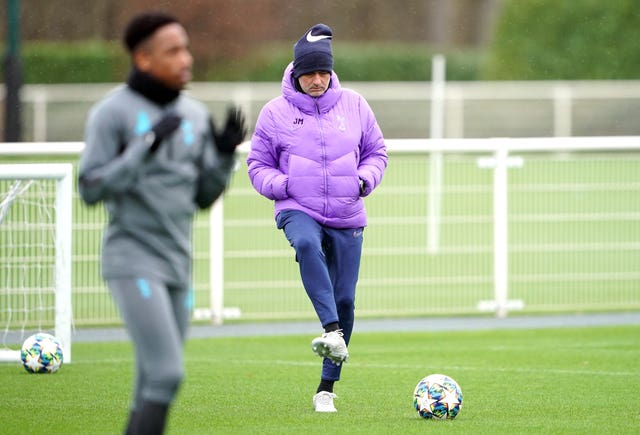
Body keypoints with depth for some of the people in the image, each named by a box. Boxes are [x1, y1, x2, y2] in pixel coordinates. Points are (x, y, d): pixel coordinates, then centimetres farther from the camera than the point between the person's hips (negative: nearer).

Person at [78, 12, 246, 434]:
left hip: (176, 269, 7)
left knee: (155, 387, 7)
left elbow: (203, 197, 13)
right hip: (132, 266, -7)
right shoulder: (112, 113, -8)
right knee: (167, 374, -18)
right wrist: (147, 146, -22)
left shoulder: (195, 115, 10)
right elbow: (91, 189, -12)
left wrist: (225, 154, -6)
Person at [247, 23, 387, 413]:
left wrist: (365, 179, -5)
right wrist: (281, 184, -12)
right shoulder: (276, 113, 1)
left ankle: (327, 386, 14)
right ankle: (333, 332, -48)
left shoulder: (354, 105, 5)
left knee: (345, 299, 0)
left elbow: (377, 151, 15)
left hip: (347, 218, 3)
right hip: (298, 210, -3)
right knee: (307, 245, -40)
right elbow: (258, 164, 7)